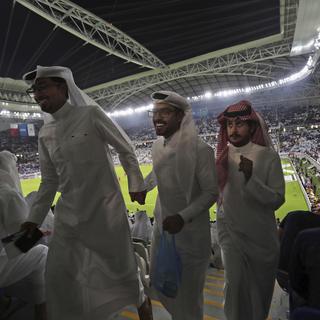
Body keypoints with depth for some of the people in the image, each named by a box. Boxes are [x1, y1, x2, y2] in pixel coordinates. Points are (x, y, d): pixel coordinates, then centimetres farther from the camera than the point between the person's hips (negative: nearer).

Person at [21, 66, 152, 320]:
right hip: (69, 214, 5)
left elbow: (126, 149, -5)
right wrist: (34, 219, 9)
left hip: (105, 208, -4)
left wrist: (136, 184, -7)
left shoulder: (90, 114, -9)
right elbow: (49, 181, 11)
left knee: (122, 265, 11)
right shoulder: (45, 134, 6)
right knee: (57, 275, 11)